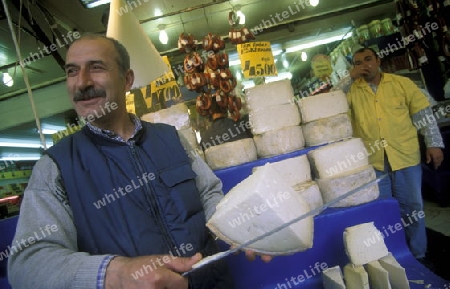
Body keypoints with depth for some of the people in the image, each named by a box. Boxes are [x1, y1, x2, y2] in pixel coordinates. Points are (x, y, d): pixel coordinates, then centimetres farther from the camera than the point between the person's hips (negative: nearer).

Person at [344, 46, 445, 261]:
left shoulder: (401, 82, 5)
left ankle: (418, 255, 30)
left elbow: (423, 113, 5)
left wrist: (434, 143, -1)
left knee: (412, 207, 11)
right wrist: (349, 78, -11)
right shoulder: (352, 90, 4)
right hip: (372, 161, 0)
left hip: (405, 157, 0)